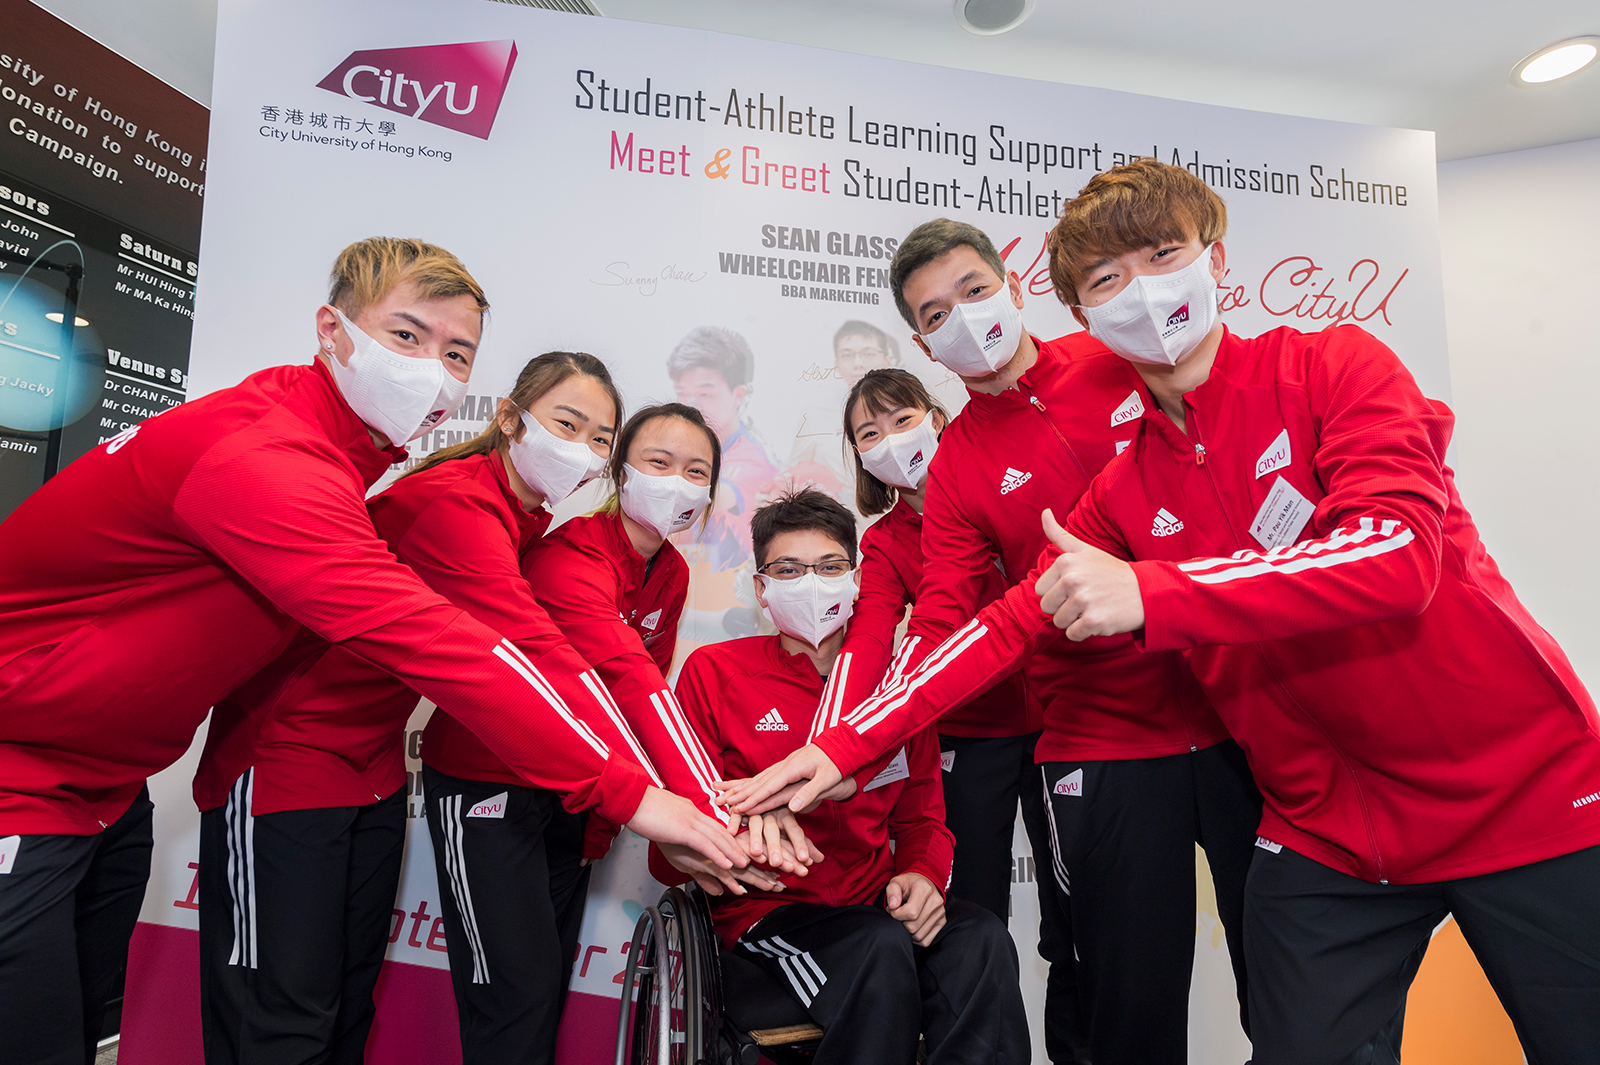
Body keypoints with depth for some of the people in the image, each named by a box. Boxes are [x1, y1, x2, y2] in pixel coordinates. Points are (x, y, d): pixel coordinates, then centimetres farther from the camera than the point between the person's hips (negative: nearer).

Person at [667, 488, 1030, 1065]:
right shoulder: (715, 672, -1)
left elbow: (922, 817, 14)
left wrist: (923, 874, -10)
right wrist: (740, 831, -25)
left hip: (876, 902, 3)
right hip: (766, 907, -2)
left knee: (981, 939, -27)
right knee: (880, 948, -32)